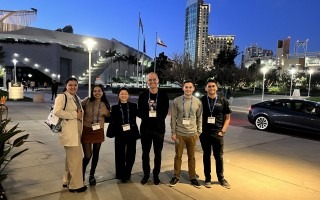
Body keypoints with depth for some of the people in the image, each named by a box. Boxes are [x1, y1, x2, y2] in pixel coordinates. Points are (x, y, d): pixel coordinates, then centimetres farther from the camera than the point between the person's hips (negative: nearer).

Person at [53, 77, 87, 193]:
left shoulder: (76, 98, 17)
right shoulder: (62, 97, -10)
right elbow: (57, 111, -24)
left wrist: (80, 114, 10)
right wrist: (74, 115, -20)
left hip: (76, 131, 10)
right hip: (69, 132, -9)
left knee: (71, 157, 19)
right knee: (76, 157, -5)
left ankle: (68, 181, 33)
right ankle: (76, 185, 8)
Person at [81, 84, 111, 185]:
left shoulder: (105, 104, -1)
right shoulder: (87, 101, -8)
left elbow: (109, 116, 12)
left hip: (99, 132, 3)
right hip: (86, 131, -2)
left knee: (95, 154, 13)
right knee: (87, 155, -4)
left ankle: (92, 175, 34)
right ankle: (82, 174, 26)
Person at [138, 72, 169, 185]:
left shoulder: (163, 95, 0)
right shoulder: (143, 95, 2)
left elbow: (164, 112, -4)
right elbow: (140, 112, -2)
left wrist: (156, 116, -17)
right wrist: (148, 115, -16)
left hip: (159, 128, -1)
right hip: (146, 128, 1)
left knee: (158, 153, 9)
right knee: (145, 153, 10)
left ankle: (156, 175, 24)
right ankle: (146, 174, 26)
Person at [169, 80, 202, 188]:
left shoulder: (198, 102, -1)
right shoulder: (176, 101, -5)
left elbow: (199, 118, 5)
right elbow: (173, 118, -2)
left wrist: (199, 132, 3)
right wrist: (173, 132, -4)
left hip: (192, 134, 1)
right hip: (179, 134, -1)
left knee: (192, 157, 11)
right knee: (178, 156, 10)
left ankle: (192, 177, 27)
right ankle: (176, 176, 26)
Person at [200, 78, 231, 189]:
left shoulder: (223, 101, 0)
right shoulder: (201, 100, 0)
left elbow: (227, 118, 6)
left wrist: (223, 131, -4)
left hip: (217, 133, 0)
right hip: (204, 133, 0)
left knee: (219, 156, 9)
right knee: (206, 156, 11)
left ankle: (221, 178, 27)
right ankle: (207, 178, 24)